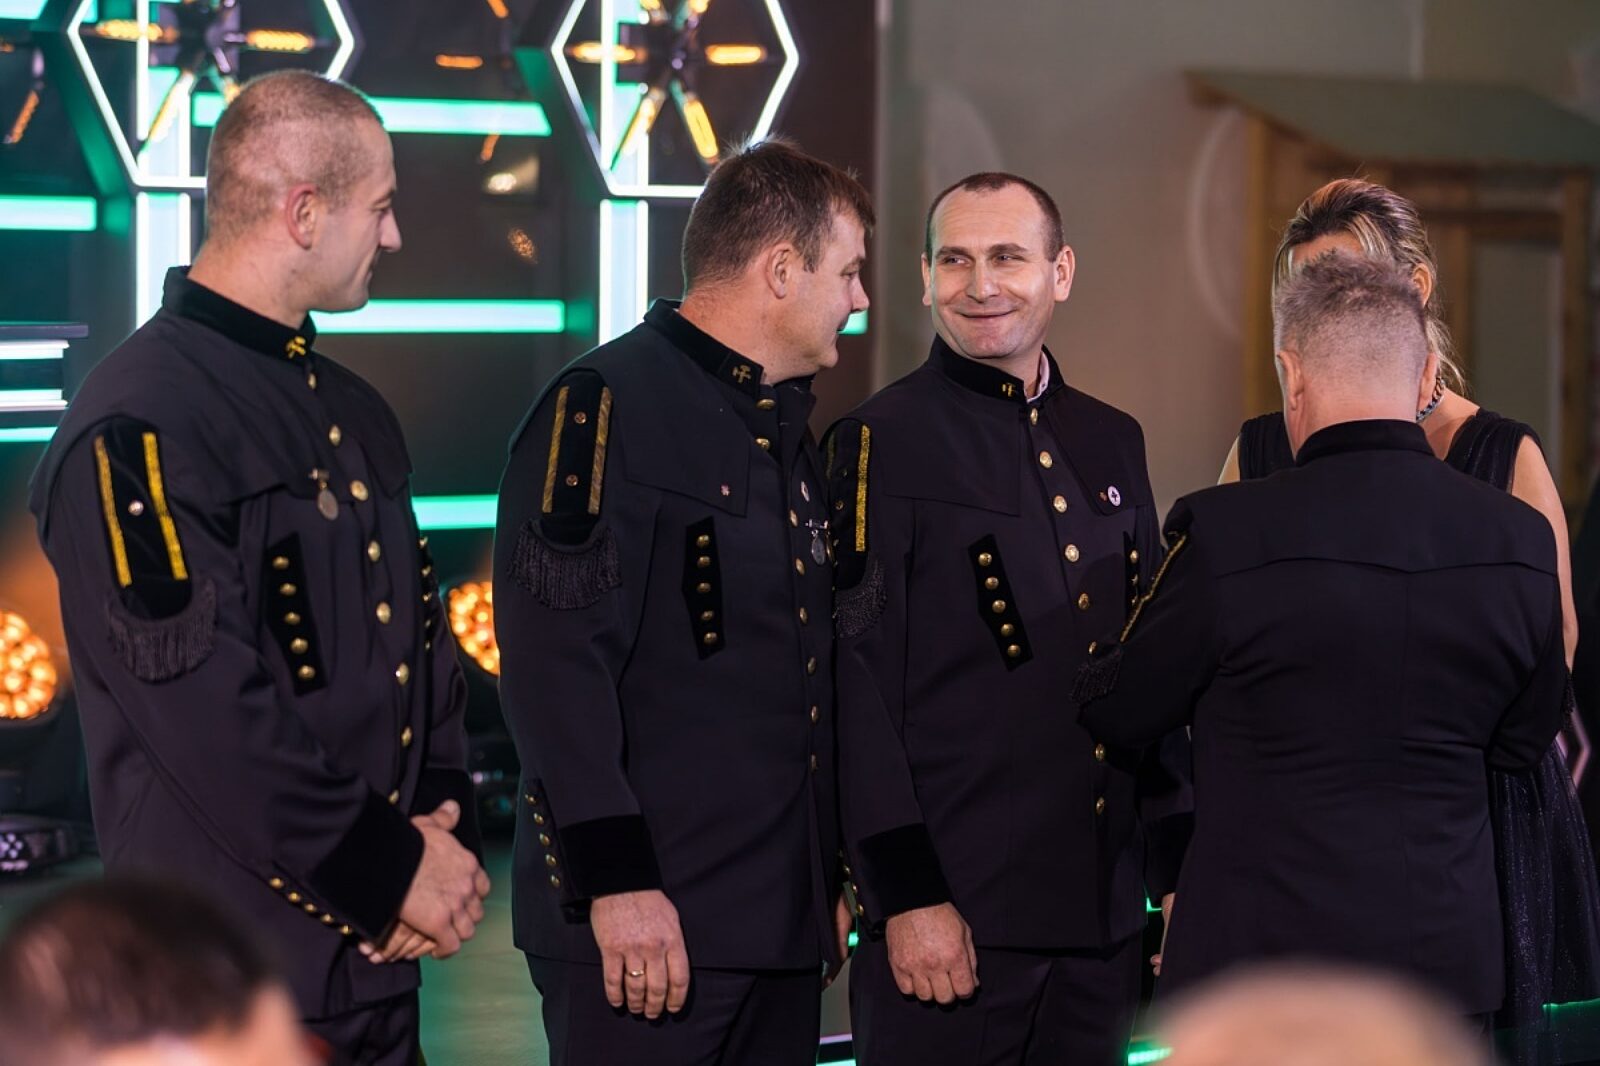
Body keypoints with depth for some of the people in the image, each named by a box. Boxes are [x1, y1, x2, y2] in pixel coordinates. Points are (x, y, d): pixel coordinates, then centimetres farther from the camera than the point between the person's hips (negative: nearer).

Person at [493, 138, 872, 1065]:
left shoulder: (791, 433, 19)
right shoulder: (605, 408, -10)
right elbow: (555, 665, -18)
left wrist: (835, 877, 20)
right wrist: (616, 882, -22)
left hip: (786, 922, 8)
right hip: (648, 921, -8)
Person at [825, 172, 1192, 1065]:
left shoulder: (1113, 443, 14)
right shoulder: (881, 444, -5)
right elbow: (860, 684, -10)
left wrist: (1178, 870, 12)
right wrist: (906, 896, -15)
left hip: (1104, 915, 6)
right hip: (954, 917, -6)